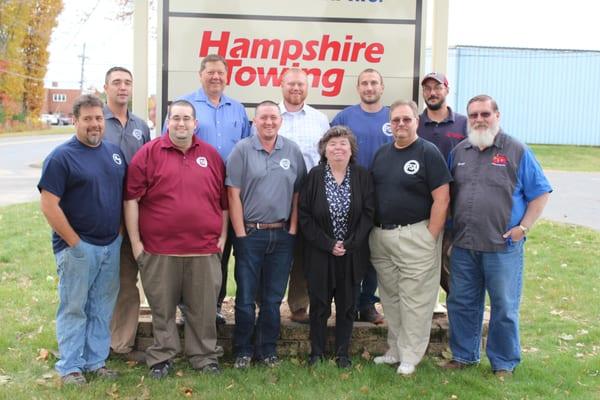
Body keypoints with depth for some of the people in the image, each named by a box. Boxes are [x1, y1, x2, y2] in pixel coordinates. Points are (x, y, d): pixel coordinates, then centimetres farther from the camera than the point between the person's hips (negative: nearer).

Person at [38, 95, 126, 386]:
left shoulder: (114, 152, 9)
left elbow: (125, 193, 17)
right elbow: (49, 204, -14)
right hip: (78, 247, -5)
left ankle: (96, 360, 24)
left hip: (111, 245, 5)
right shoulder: (62, 157, -9)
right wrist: (74, 242, -14)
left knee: (102, 308, 12)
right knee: (74, 307, 4)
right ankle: (70, 367, 16)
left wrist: (119, 231, 8)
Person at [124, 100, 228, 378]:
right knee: (162, 307, 8)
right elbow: (131, 199, -1)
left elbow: (224, 199, 14)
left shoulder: (211, 155, 10)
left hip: (204, 249, 2)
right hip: (159, 249, -2)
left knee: (203, 307, 9)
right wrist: (135, 241, -4)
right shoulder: (149, 153, 1)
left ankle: (204, 357, 23)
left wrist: (223, 235, 8)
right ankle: (162, 357, 23)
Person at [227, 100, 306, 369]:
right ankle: (243, 351, 19)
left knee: (273, 298, 10)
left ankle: (268, 350, 22)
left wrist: (293, 229, 1)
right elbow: (233, 194, -6)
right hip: (250, 234, -2)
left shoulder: (293, 151, 5)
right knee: (245, 298, 5)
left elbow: (298, 194, 7)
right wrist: (241, 233, -8)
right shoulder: (242, 150, -3)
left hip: (282, 236, 3)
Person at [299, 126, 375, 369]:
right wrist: (327, 244, -12)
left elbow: (368, 214, -4)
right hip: (319, 254, -1)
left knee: (347, 305, 9)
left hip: (353, 254, 1)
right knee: (319, 304, 7)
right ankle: (317, 352, 21)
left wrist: (349, 245, -12)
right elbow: (304, 215, -6)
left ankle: (342, 353, 22)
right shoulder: (314, 176, -3)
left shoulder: (362, 176, -1)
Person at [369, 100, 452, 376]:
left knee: (414, 299, 0)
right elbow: (370, 194, 16)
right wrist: (373, 231, 8)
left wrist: (430, 237, -13)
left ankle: (410, 357, 11)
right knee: (390, 297, 14)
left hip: (414, 236, -6)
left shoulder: (428, 153, -6)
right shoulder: (381, 154, 12)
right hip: (380, 236, 6)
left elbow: (441, 198, -10)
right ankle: (395, 350, 27)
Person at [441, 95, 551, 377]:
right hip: (463, 245, 4)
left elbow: (540, 193, -2)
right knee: (461, 303, 13)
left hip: (502, 246, -4)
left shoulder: (516, 151, -4)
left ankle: (504, 363, 22)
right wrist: (451, 226, 6)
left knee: (504, 307, 6)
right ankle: (464, 355, 30)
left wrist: (523, 228, -9)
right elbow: (447, 194, 16)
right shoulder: (459, 151, 9)